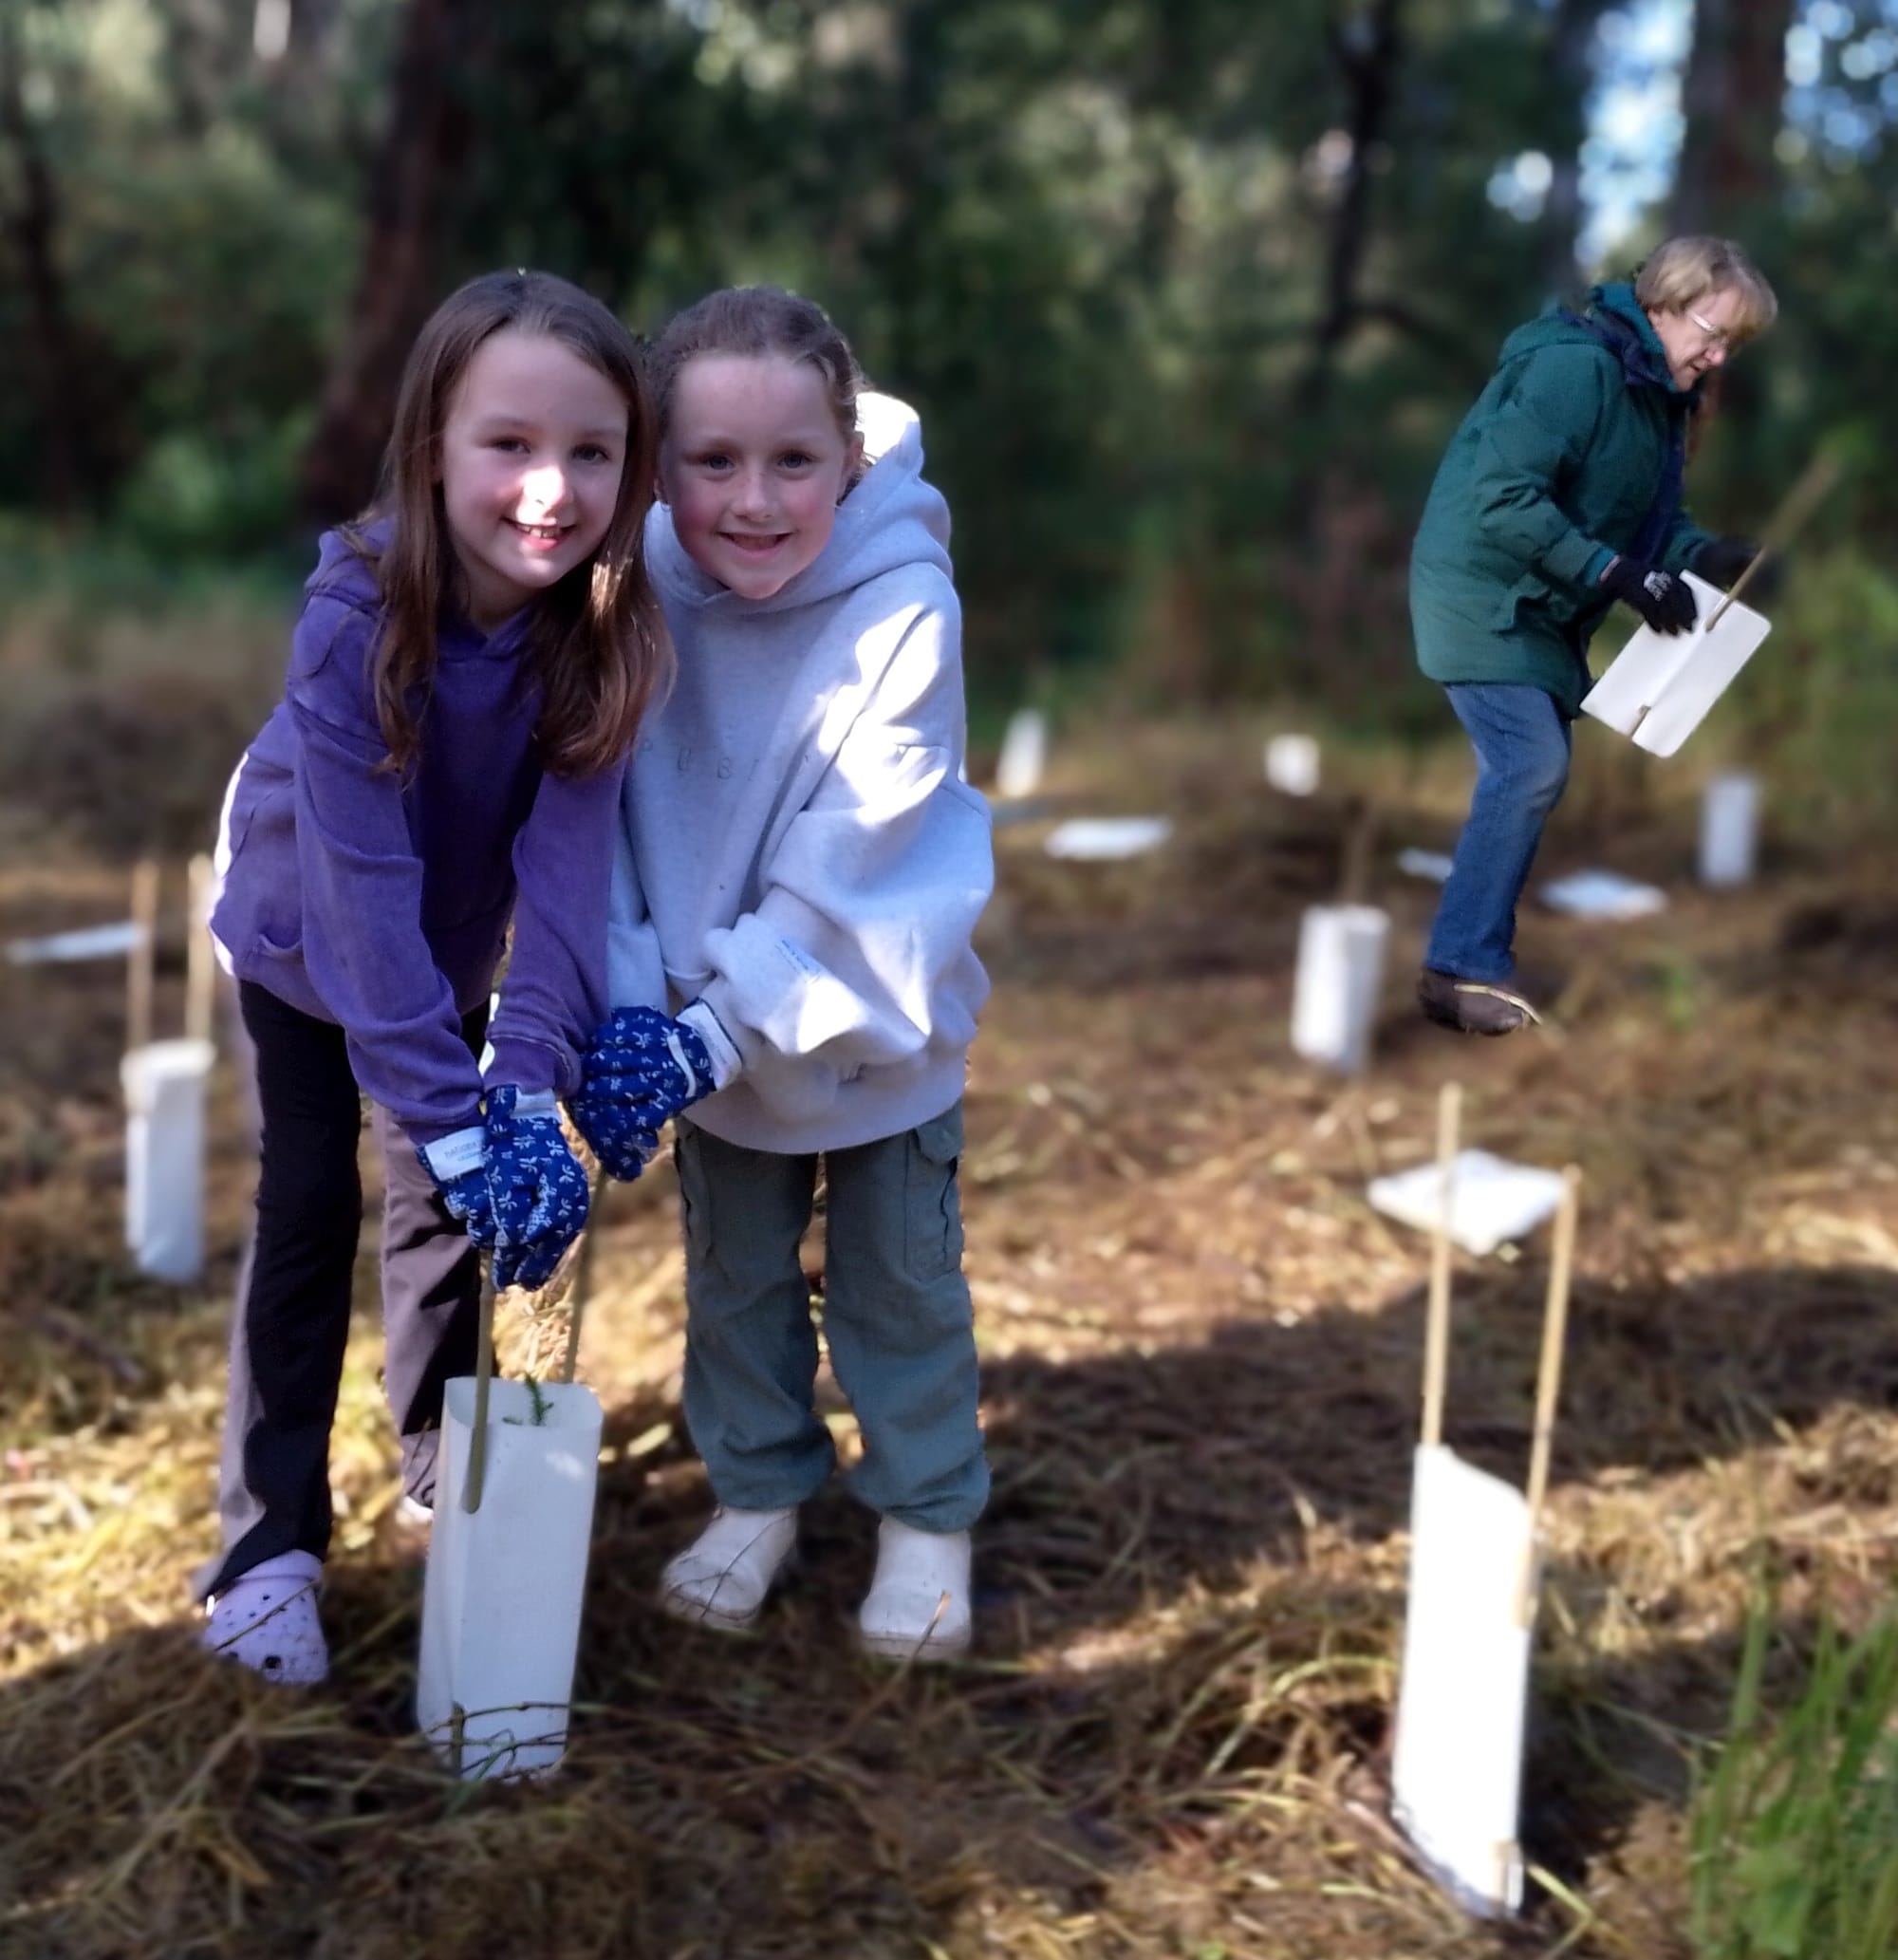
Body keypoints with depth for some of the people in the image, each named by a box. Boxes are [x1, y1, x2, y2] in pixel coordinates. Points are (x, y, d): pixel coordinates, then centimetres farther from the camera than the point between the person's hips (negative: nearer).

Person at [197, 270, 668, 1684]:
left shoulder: (606, 627, -27)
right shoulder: (356, 621, -36)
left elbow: (567, 854, -29)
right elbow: (363, 889, -37)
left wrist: (526, 1090, -38)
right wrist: (451, 1126, -38)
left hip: (450, 947, 3)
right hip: (301, 931, -3)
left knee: (461, 1187, 9)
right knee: (310, 1207, -5)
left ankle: (441, 1455, 32)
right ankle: (268, 1543, 6)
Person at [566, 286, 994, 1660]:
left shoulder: (907, 607, -27)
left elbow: (851, 869, -26)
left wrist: (721, 1029, -28)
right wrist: (628, 1014, -26)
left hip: (875, 1017, -3)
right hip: (708, 1016, 3)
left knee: (901, 1278, 13)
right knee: (733, 1270, 19)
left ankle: (929, 1517, 32)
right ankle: (759, 1493, 39)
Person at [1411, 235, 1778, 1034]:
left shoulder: (1656, 391, 8)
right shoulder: (1576, 365, -22)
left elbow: (1642, 514, 11)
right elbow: (1506, 498, -28)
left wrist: (1701, 553, -10)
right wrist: (1619, 575, -28)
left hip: (1536, 604, 10)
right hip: (1482, 591, -10)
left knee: (1530, 771, 10)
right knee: (1531, 767, -16)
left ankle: (1476, 953, 19)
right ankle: (1462, 968, -10)